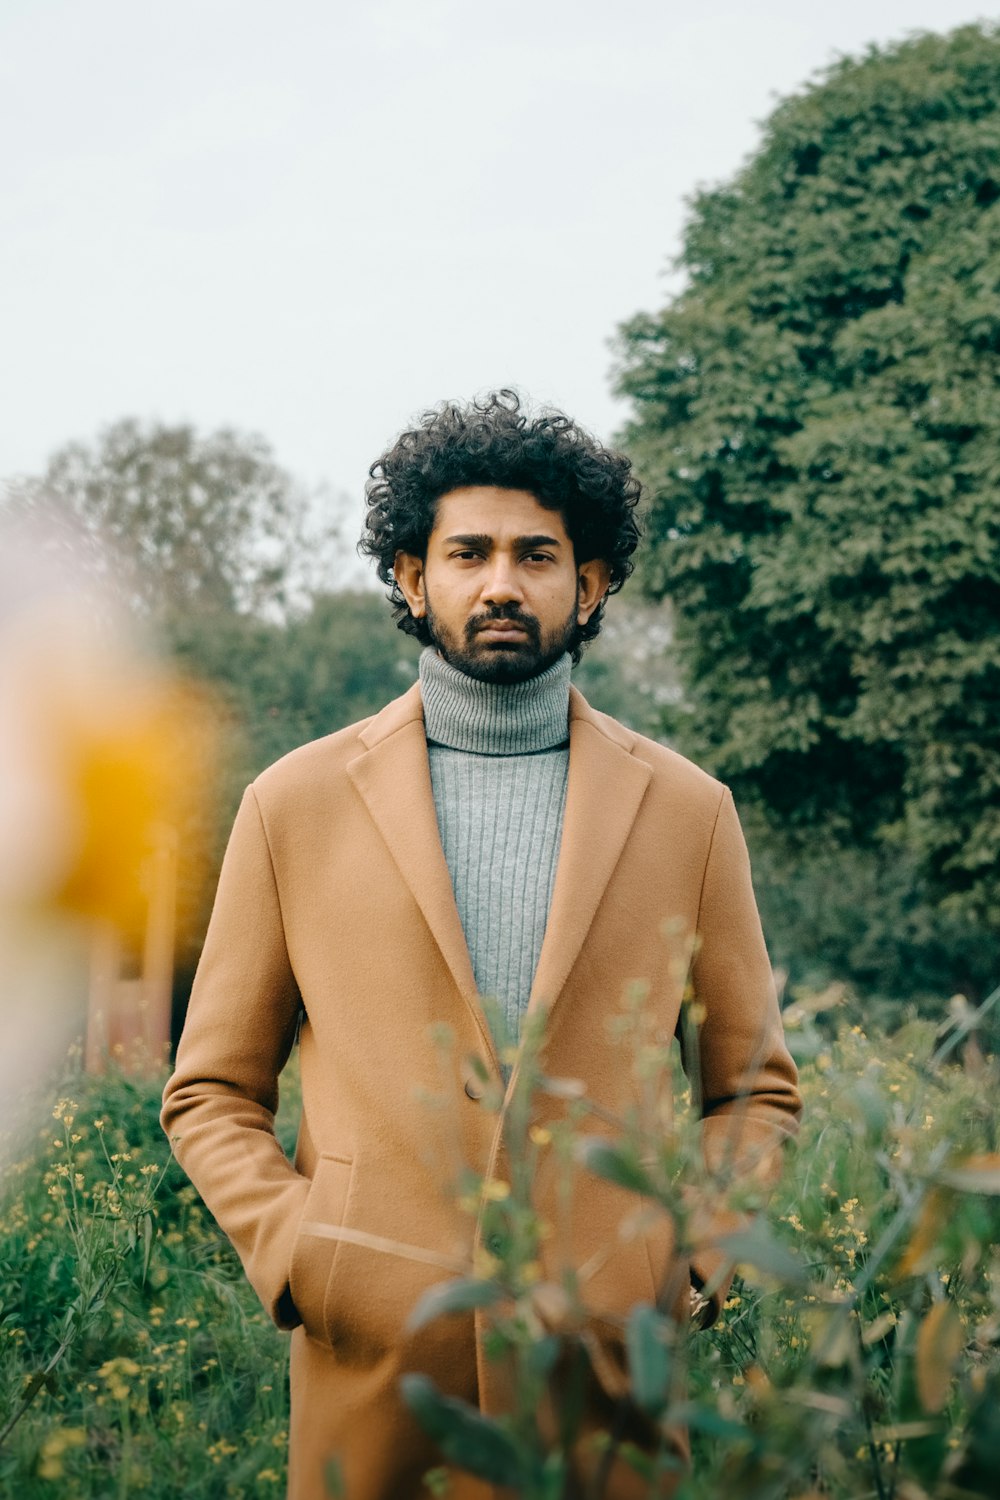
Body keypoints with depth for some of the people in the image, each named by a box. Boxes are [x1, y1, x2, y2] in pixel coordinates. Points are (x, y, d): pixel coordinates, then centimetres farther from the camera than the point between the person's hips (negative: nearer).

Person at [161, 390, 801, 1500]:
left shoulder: (687, 811, 5)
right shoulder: (295, 805, 3)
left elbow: (755, 1090, 12)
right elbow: (211, 1094, 8)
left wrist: (690, 1262, -3)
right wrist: (293, 1259, -7)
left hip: (608, 1366, 1)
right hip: (370, 1369, 0)